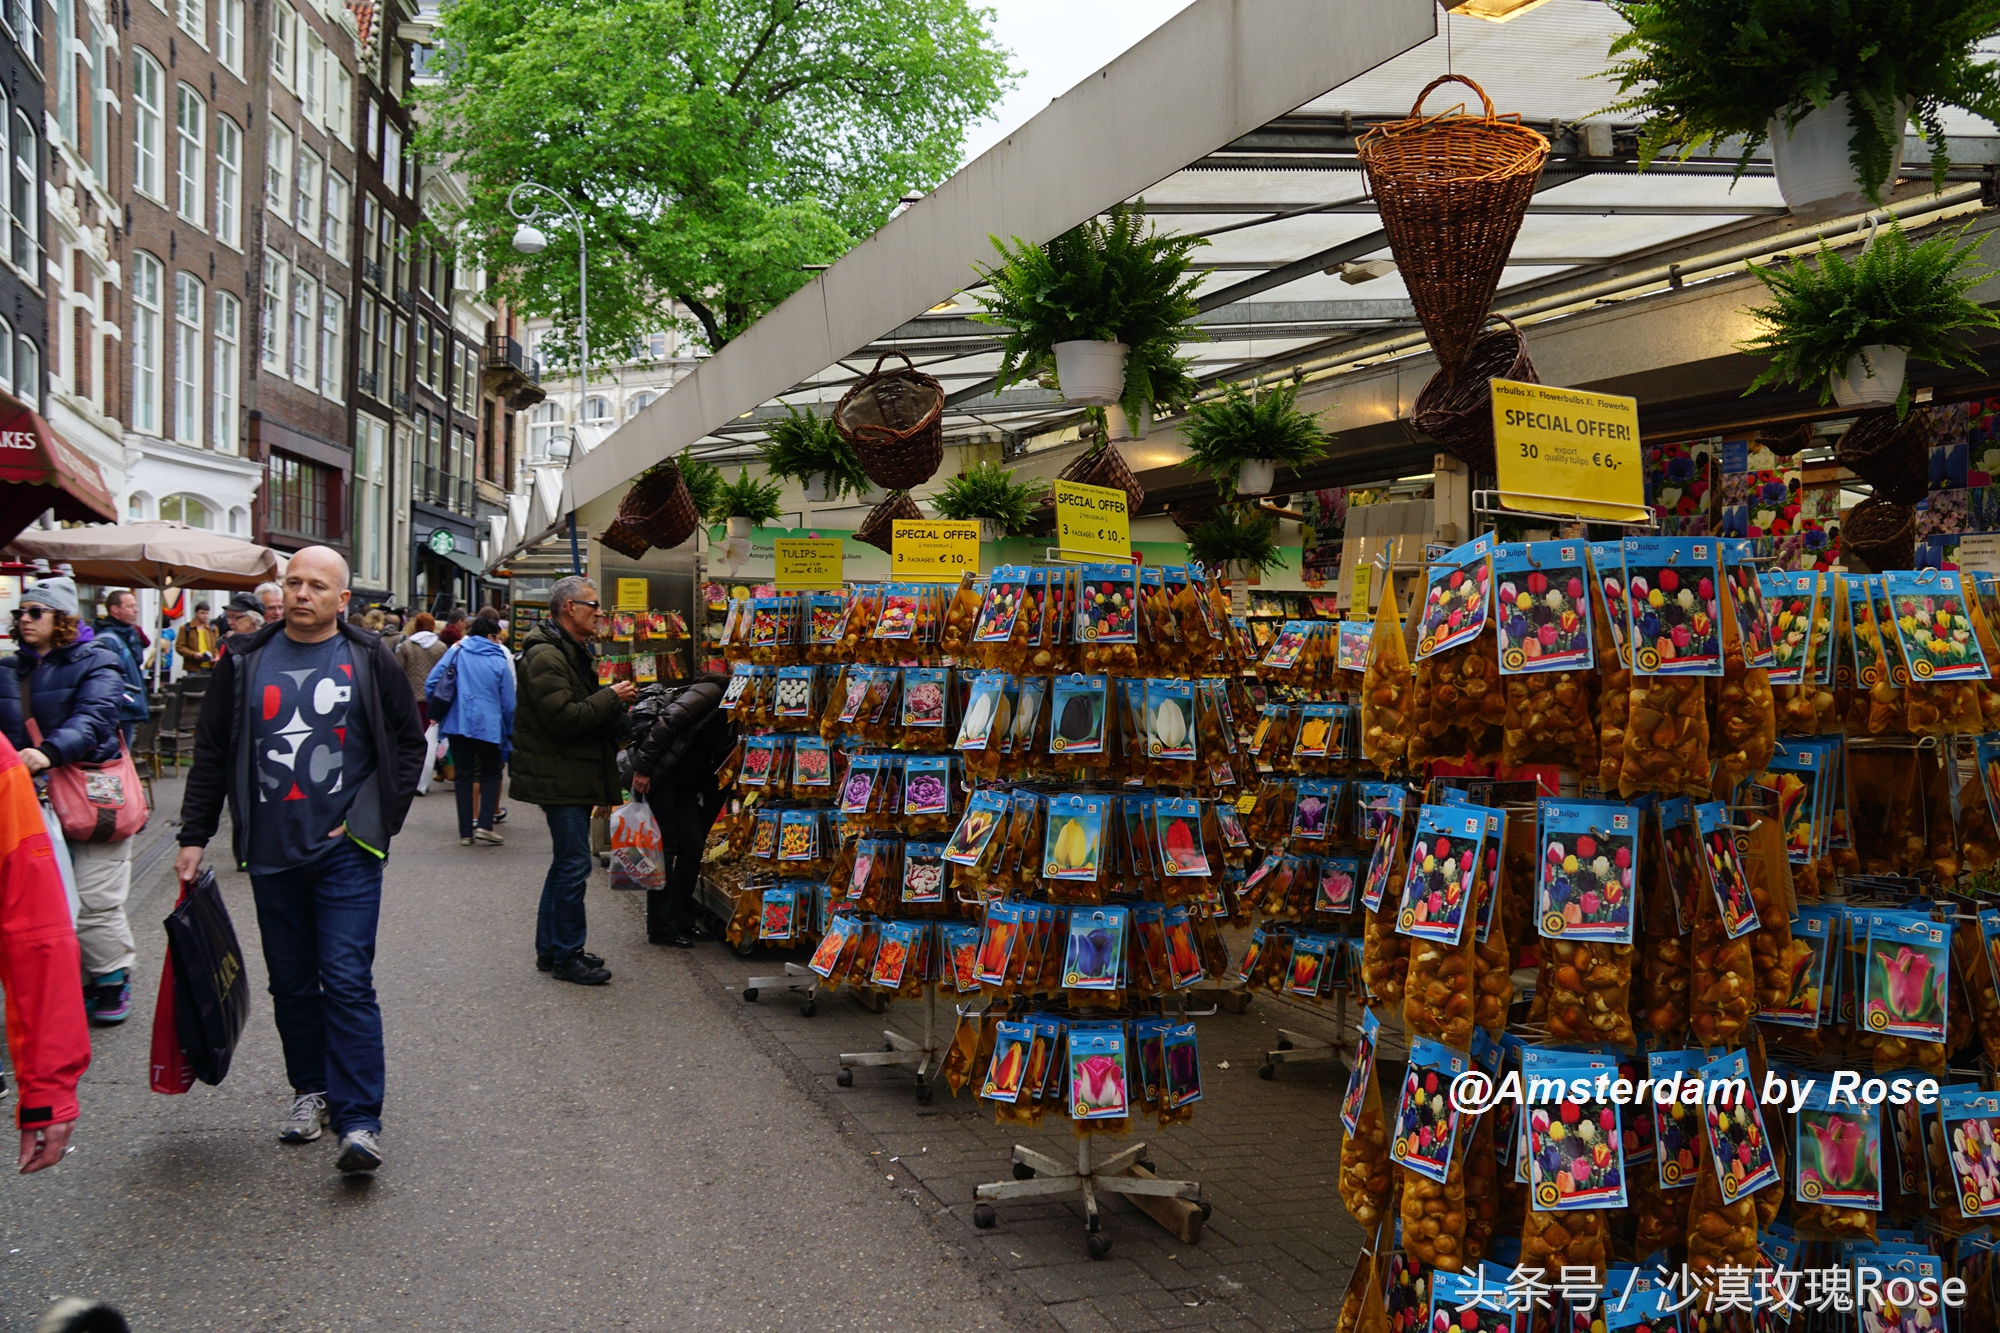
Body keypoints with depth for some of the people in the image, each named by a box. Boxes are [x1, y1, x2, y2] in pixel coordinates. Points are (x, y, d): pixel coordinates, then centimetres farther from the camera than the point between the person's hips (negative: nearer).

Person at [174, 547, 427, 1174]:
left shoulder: (369, 662, 0)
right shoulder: (247, 662, 7)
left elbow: (409, 743, 6)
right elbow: (212, 752, 10)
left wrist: (379, 817, -3)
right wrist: (193, 835, 5)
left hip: (346, 852, -3)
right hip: (271, 853, 3)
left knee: (347, 982, -9)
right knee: (291, 983, 13)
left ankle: (359, 1120, -8)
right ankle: (311, 1090, 29)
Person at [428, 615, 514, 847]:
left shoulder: (457, 651, 4)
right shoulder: (500, 660, 1)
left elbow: (431, 683, -2)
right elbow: (508, 702, 3)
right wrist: (509, 732, 15)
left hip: (458, 723, 2)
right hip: (488, 725, -2)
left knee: (463, 776, 9)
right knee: (491, 774, 13)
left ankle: (466, 832, 8)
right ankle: (484, 825, -2)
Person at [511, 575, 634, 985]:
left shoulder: (572, 651, 18)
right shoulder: (545, 656, -17)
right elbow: (563, 718, -25)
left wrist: (614, 707, 8)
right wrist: (611, 698, -16)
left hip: (574, 774, 11)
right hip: (559, 777, -11)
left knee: (567, 862, 16)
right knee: (574, 863, -7)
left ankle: (550, 949, 24)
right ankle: (566, 955, 1)